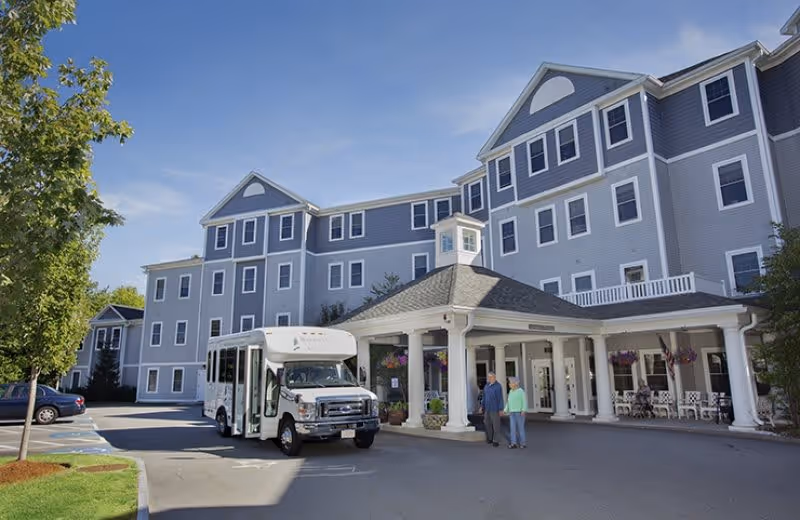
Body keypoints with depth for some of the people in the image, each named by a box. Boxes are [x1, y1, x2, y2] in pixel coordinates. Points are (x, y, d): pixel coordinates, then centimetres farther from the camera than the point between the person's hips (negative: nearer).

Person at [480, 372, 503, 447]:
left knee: (496, 425, -2)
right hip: (487, 409, 6)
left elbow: (500, 398, -12)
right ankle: (490, 438, 23)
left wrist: (501, 409, -15)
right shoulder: (486, 386, 8)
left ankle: (496, 441, 5)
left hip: (495, 409, -6)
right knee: (487, 424, 10)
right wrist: (482, 407, 10)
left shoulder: (498, 386, -12)